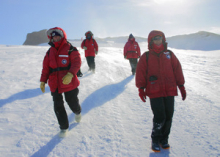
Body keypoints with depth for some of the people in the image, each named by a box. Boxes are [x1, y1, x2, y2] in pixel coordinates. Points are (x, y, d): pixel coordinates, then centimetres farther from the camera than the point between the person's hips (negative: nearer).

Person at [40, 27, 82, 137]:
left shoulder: (70, 49, -4)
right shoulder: (50, 52, 13)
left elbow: (77, 62, -15)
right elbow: (45, 67, 14)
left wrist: (70, 74, -29)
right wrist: (43, 81, 9)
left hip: (69, 83, -4)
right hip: (55, 85, 5)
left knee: (72, 102, 8)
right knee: (58, 106, 6)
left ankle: (77, 112, 45)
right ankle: (63, 127, 22)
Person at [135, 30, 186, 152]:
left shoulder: (169, 54, 9)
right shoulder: (146, 56, 2)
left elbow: (177, 69, 12)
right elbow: (141, 73, 1)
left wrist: (181, 86, 10)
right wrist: (141, 89, -3)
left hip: (169, 91, 3)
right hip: (154, 92, -3)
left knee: (168, 116, 7)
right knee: (159, 117, -6)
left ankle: (164, 139, 28)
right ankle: (155, 140, 17)